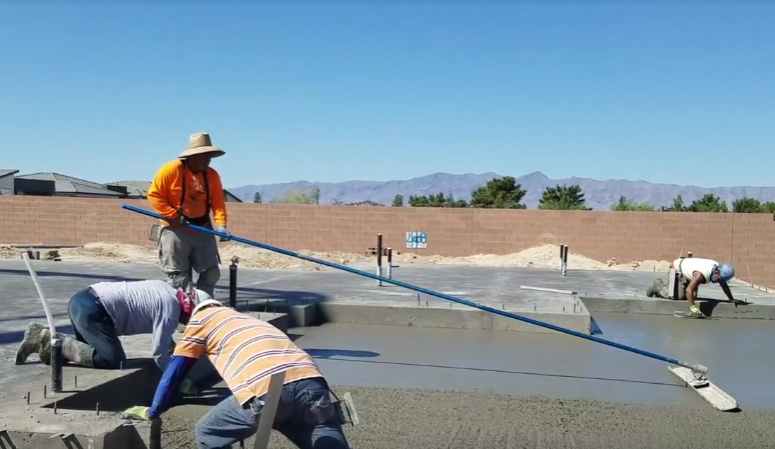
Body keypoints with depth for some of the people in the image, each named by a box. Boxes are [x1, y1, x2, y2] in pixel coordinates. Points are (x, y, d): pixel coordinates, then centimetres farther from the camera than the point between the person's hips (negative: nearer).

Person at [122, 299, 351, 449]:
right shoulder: (248, 320, 41)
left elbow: (175, 372, 30)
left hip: (267, 392, -5)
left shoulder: (202, 317, 26)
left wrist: (152, 412, 44)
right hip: (311, 383, 5)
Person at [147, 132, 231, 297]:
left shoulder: (212, 175, 1)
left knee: (211, 273, 5)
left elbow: (218, 202, -4)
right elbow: (154, 195, -10)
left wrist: (221, 225, -19)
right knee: (178, 277, -1)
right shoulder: (171, 169, -12)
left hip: (202, 229, 5)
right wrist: (173, 216, -17)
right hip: (175, 230, -5)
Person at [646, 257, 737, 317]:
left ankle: (666, 286, 23)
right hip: (677, 268, -8)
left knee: (692, 296, 6)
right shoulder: (701, 275, -42)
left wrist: (732, 299, 6)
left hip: (686, 269, 9)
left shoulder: (719, 269, -16)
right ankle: (658, 286, 5)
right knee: (678, 296, -21)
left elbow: (724, 285, 3)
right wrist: (693, 308, -55)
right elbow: (688, 290, -49)